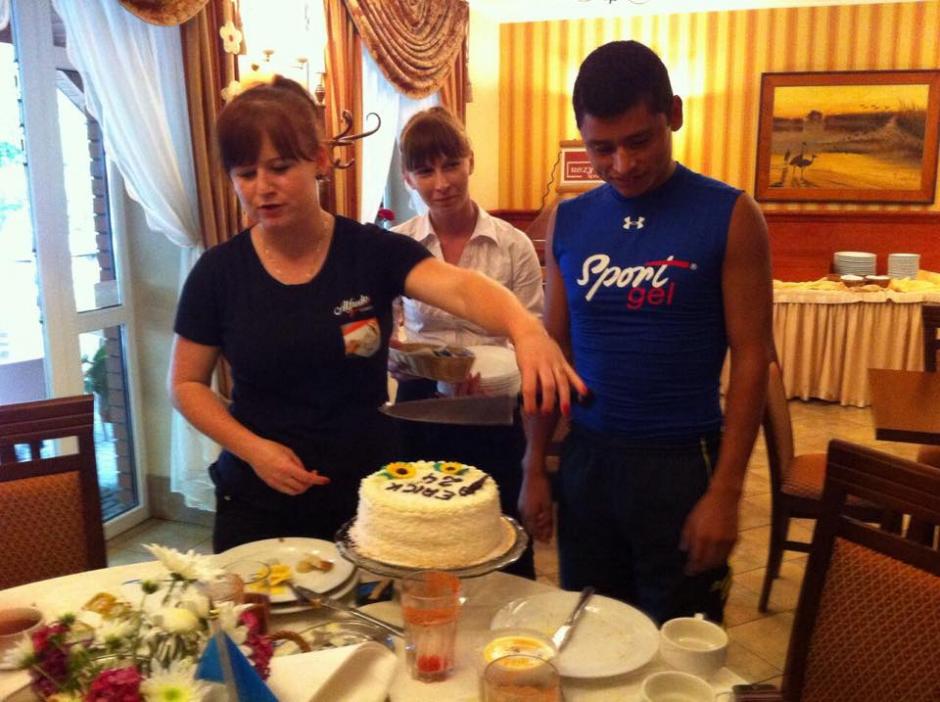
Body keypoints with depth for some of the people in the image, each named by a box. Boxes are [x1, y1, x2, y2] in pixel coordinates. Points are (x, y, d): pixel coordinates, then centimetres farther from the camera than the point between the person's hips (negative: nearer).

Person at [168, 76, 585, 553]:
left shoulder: (373, 251, -9)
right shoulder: (218, 272, -5)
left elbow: (460, 287, -27)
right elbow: (186, 384, 2)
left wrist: (524, 327, -48)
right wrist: (252, 447, -14)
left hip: (367, 496, 0)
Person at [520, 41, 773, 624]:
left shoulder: (730, 216, -8)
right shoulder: (568, 222, 2)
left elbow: (751, 357, -8)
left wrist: (725, 490, -12)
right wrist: (535, 466, 6)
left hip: (681, 462, -3)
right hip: (584, 457, 3)